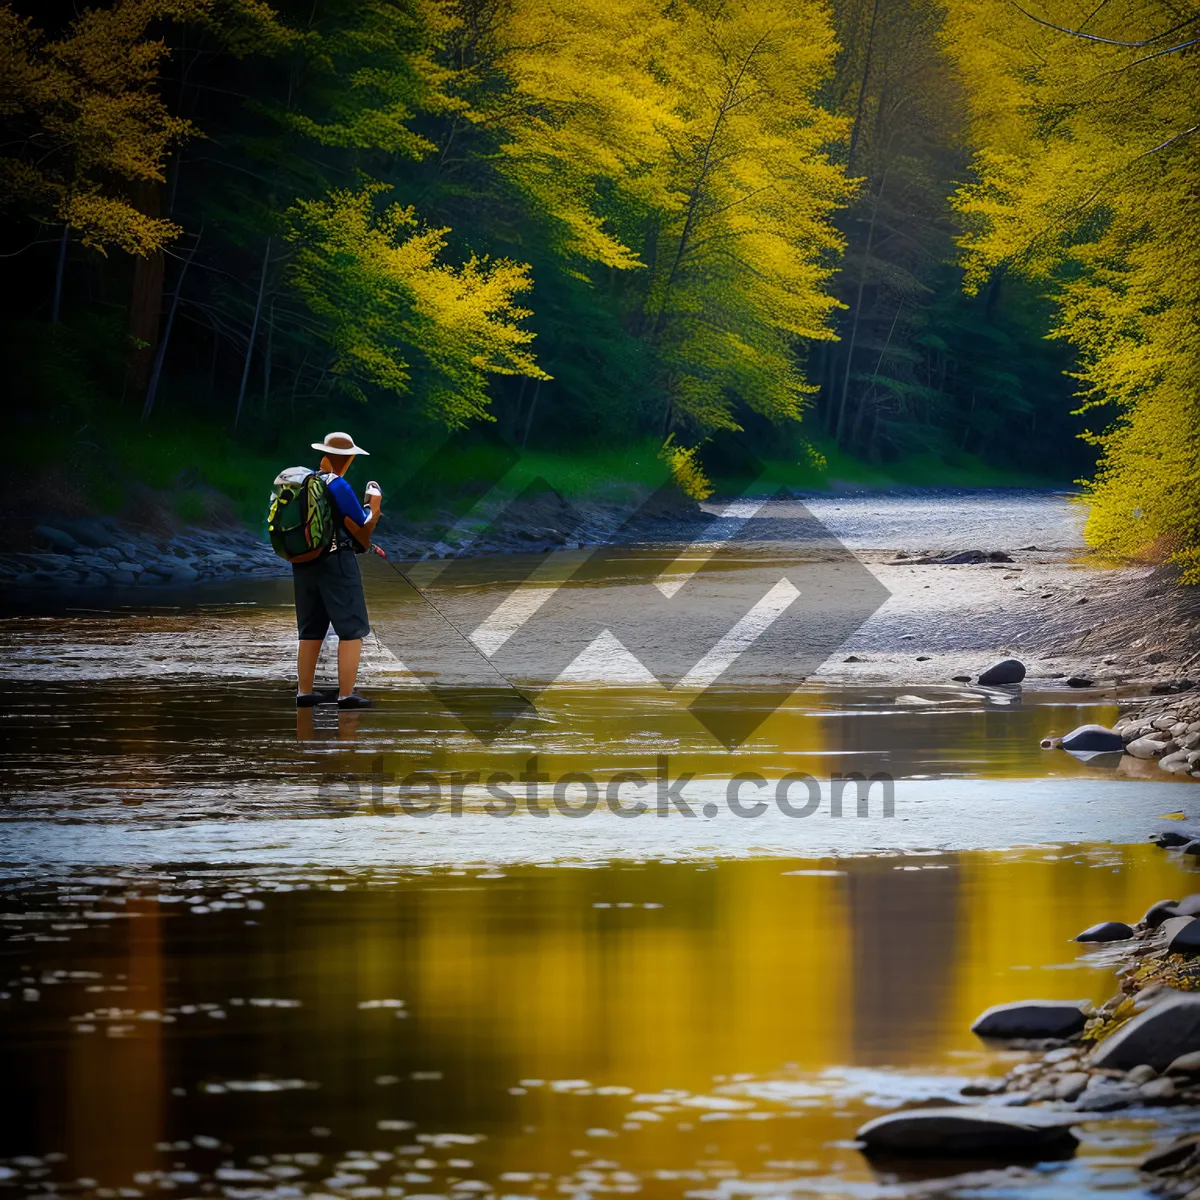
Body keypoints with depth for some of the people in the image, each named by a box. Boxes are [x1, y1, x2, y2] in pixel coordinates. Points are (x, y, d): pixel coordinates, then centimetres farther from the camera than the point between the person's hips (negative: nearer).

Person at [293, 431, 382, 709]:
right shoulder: (338, 487, -15)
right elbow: (362, 527, -11)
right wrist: (374, 501, 5)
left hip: (303, 563, 7)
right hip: (336, 562, -7)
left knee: (311, 631, 15)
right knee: (352, 630, -1)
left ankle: (304, 692, 17)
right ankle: (346, 694, -7)